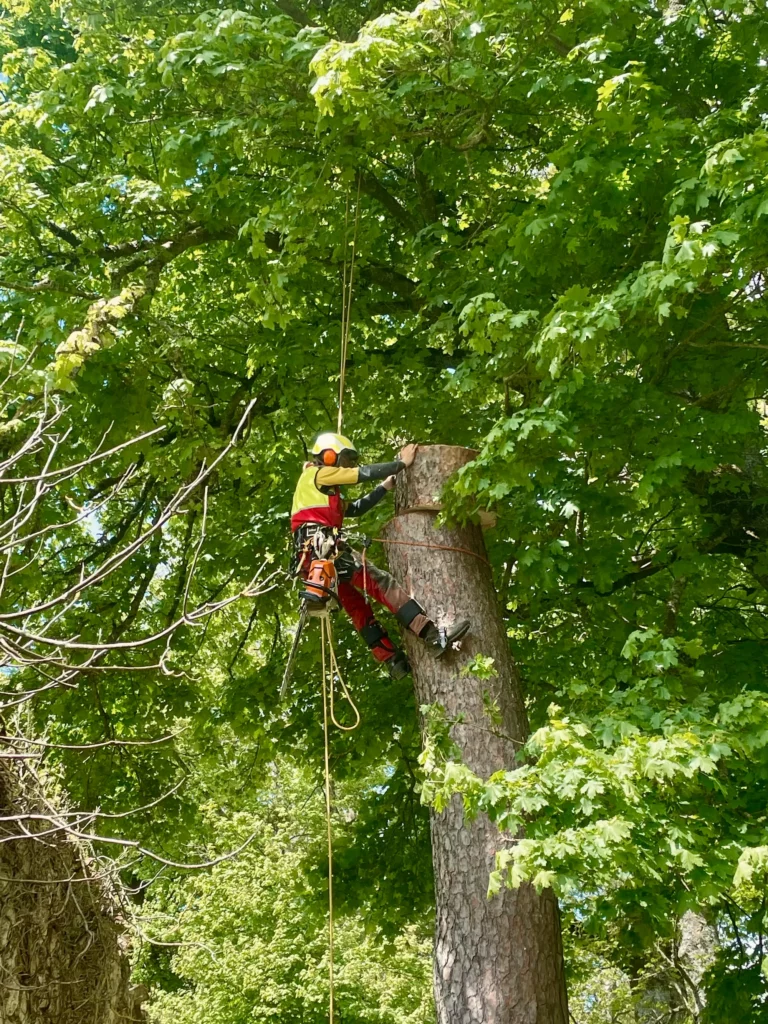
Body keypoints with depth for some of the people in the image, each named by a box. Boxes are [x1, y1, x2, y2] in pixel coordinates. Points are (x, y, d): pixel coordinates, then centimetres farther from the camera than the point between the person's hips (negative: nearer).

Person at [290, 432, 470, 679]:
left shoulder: (324, 492, 34)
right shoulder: (317, 473, 5)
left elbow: (356, 508, 29)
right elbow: (365, 473, 0)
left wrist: (384, 487, 27)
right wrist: (402, 463, 8)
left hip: (312, 558, 10)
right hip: (323, 547, -10)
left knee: (357, 606, 11)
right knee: (383, 584, -15)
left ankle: (395, 662, 9)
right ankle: (435, 637, -23)